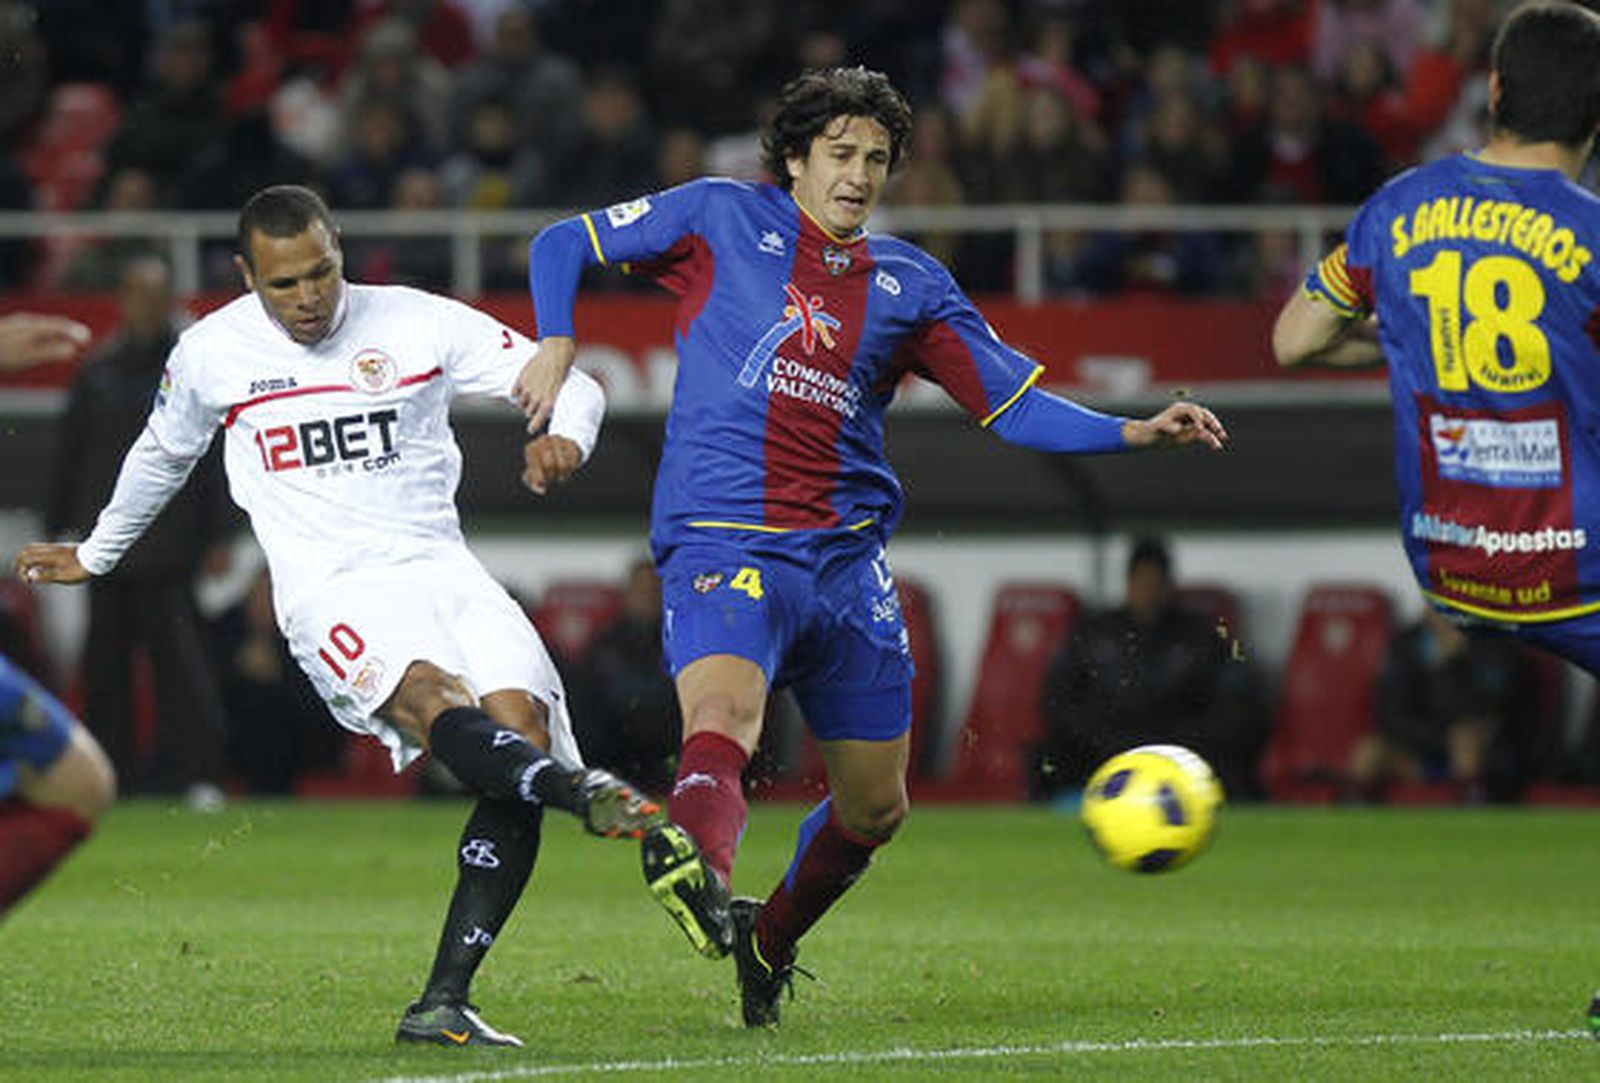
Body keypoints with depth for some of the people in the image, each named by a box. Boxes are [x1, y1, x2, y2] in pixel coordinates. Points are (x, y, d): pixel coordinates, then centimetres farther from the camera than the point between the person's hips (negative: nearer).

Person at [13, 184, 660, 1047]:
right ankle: (584, 794, -66)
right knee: (431, 696, -35)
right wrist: (95, 555, 43)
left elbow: (571, 384, 6)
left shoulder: (420, 324, 5)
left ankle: (441, 1004, -21)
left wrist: (565, 435, -18)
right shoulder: (209, 354, 8)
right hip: (332, 591, -2)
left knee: (521, 729, -22)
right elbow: (164, 452, 29)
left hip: (439, 565, 2)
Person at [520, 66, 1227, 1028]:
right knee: (720, 716, -34)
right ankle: (699, 867, -64)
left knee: (875, 809, 11)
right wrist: (558, 344, -8)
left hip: (850, 556, 5)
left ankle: (769, 941, 37)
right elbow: (563, 245, 11)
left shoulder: (909, 285, 13)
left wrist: (1137, 433, -1)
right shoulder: (721, 220, 6)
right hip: (724, 544, -4)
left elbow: (1017, 407, 12)